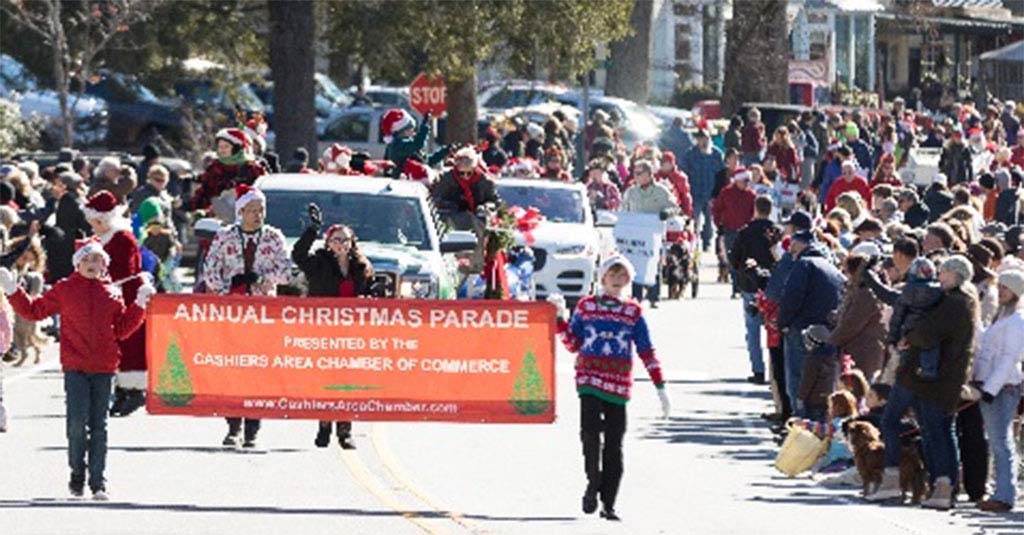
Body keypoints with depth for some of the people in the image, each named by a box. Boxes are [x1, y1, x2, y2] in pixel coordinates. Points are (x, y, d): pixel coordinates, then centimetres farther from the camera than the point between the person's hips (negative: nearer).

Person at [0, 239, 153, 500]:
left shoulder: (110, 293, 11)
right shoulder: (65, 290, 5)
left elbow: (122, 329, 14)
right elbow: (33, 310, 8)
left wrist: (139, 304, 7)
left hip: (104, 367, 2)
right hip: (75, 367, -2)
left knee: (98, 425, 4)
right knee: (77, 422, -9)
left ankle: (98, 483, 7)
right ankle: (77, 475, 9)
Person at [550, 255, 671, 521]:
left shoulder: (633, 312, 9)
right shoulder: (586, 306, 9)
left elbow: (646, 351, 8)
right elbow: (573, 344, 10)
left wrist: (661, 387, 3)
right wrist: (561, 317, -1)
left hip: (619, 382, 1)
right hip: (590, 376, -1)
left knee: (614, 443, 1)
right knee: (590, 429, -22)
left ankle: (608, 503, 7)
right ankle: (593, 482, -2)